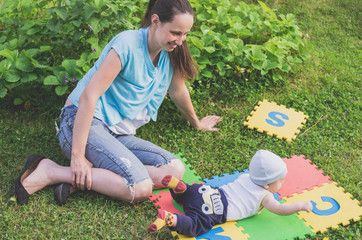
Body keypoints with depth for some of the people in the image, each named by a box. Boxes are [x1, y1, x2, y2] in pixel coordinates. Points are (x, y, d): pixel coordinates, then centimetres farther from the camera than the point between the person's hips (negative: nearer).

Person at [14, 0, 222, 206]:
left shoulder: (171, 52, 6)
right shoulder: (127, 45, -17)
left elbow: (178, 90, 26)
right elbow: (88, 96, -21)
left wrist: (197, 123, 40)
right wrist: (78, 155, -24)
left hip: (119, 133, 8)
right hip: (82, 124, -8)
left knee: (175, 170, -15)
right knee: (141, 189, -27)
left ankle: (80, 180, -17)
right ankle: (50, 171, -16)